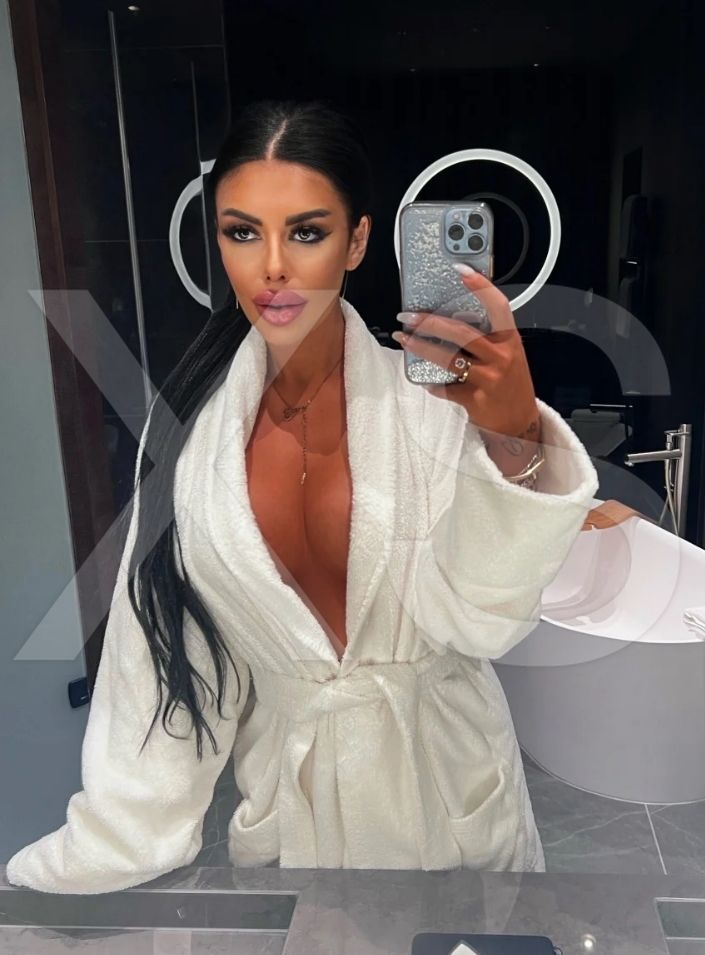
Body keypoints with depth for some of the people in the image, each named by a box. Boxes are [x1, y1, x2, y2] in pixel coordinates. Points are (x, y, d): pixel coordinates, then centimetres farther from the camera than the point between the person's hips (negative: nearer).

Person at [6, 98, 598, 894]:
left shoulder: (435, 396, -19)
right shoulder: (190, 420, -11)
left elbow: (479, 620, -23)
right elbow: (162, 658, -5)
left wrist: (515, 441, -38)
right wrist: (111, 848, -1)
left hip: (447, 797, -1)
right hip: (283, 805, 2)